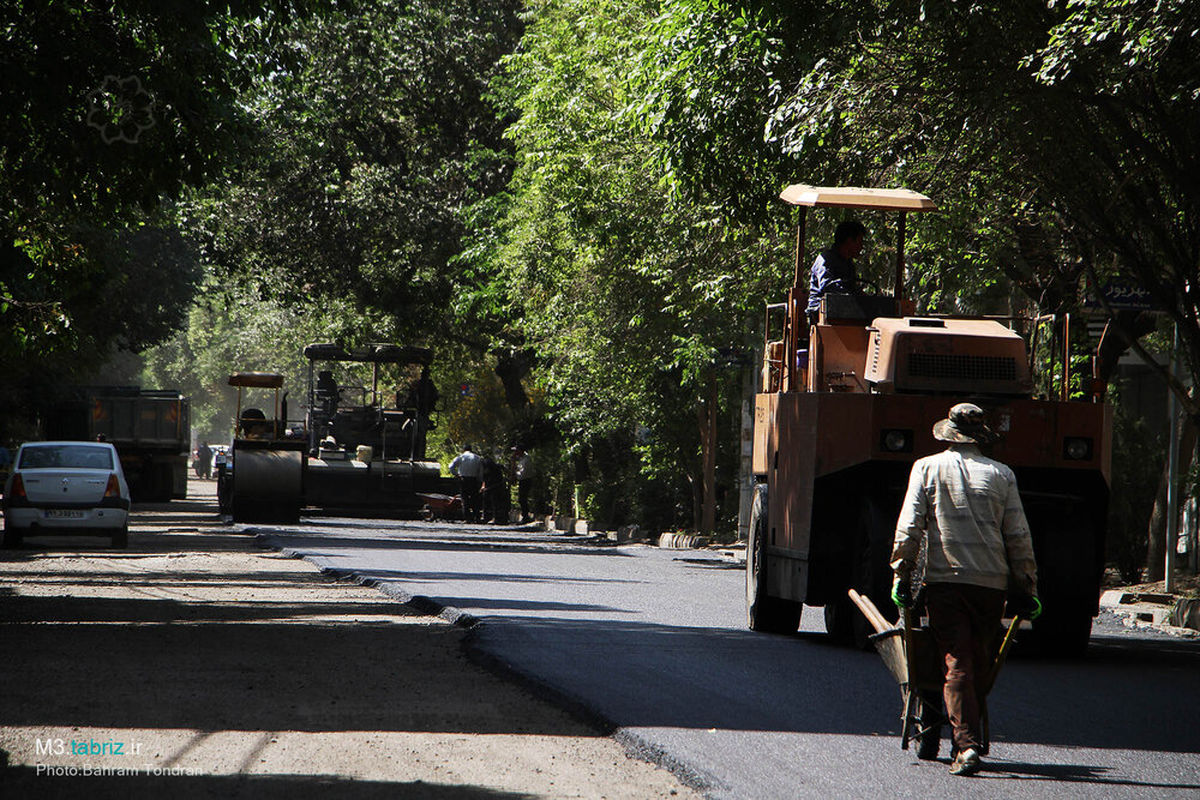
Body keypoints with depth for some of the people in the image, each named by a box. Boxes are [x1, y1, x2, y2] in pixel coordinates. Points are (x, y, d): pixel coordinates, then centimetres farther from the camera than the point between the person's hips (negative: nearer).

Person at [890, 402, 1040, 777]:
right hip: (991, 583, 1)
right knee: (980, 665, 13)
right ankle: (968, 737, 21)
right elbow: (1019, 538, 8)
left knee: (957, 665, -4)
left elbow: (909, 526, -2)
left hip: (945, 579, -1)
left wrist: (901, 576, 1)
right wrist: (1026, 589, 13)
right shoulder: (1001, 475, 9)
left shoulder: (928, 468, 5)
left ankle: (967, 744, -16)